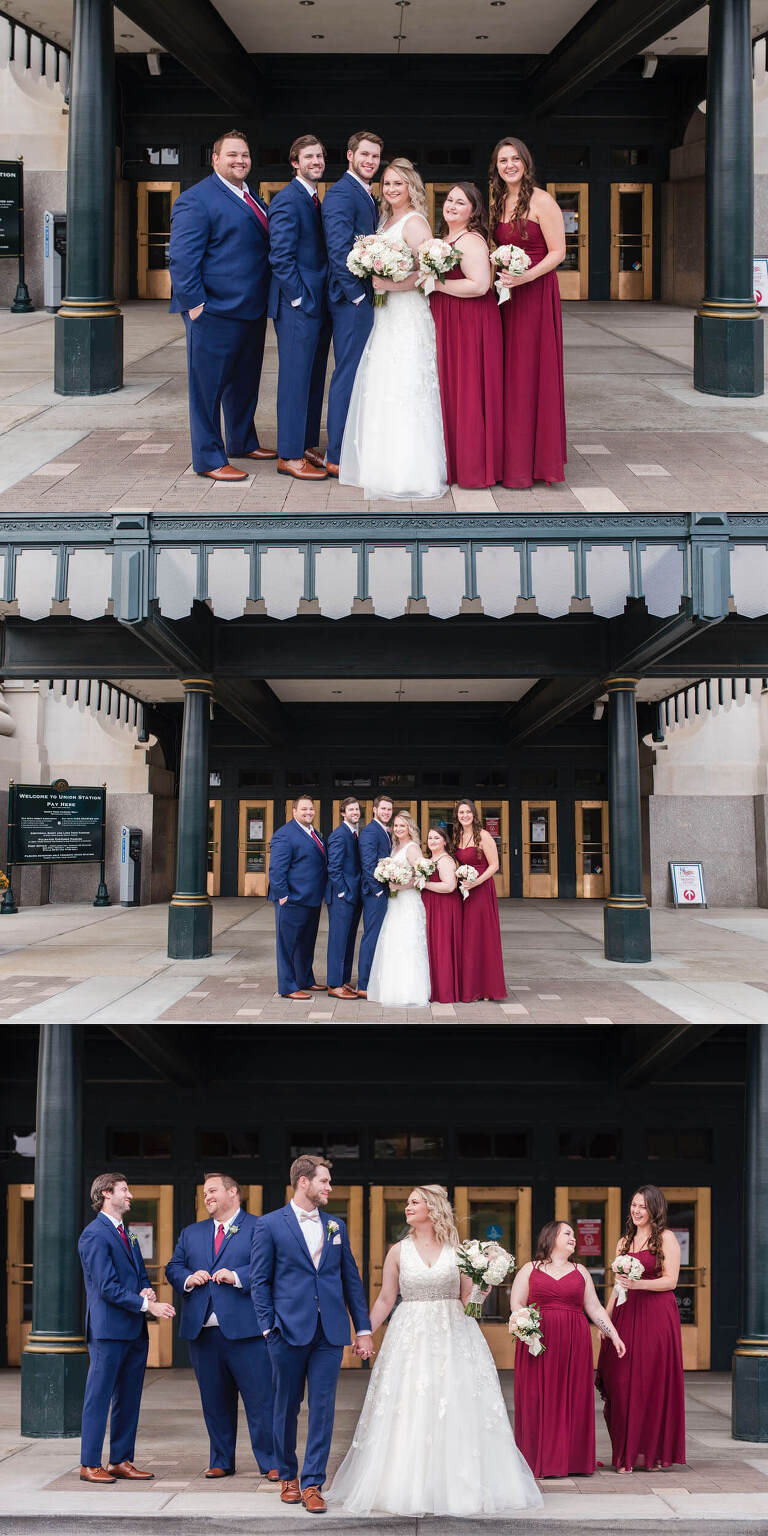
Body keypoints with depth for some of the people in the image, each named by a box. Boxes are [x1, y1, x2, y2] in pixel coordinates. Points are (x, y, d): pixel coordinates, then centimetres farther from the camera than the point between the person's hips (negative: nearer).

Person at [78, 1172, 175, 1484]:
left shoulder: (127, 1234, 18)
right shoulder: (94, 1235, -11)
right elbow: (107, 1287, -17)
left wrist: (147, 1291, -1)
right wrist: (147, 1305, -19)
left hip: (134, 1330, 9)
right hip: (108, 1329, -9)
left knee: (129, 1399, 10)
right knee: (99, 1398, -3)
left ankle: (121, 1461, 16)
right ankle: (90, 1465, 2)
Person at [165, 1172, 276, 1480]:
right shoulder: (191, 1234, 20)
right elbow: (173, 1267, 18)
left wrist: (237, 1277, -20)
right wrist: (187, 1279, -3)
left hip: (245, 1329, -5)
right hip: (203, 1331, 5)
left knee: (260, 1399, -5)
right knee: (214, 1402, 10)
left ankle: (271, 1463, 1)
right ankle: (221, 1462, 19)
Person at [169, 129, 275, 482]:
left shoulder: (251, 198, 15)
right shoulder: (196, 200, -12)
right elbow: (182, 257, -16)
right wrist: (195, 304, -21)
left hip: (251, 310, 9)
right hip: (215, 310, -9)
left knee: (245, 381, 20)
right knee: (208, 385, -2)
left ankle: (243, 442, 35)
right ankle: (209, 459, 2)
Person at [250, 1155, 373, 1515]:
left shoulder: (336, 1226, 13)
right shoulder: (270, 1225, 2)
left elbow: (351, 1279, 14)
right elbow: (260, 1280, 1)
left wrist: (363, 1329, 9)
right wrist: (268, 1327, -7)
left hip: (329, 1333, 3)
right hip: (289, 1332, -3)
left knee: (322, 1408, -3)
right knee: (286, 1408, 7)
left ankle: (312, 1484, 0)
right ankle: (288, 1477, 23)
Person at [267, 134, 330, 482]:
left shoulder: (317, 201, 16)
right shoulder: (287, 200, -12)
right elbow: (281, 256, -17)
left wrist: (325, 300, 11)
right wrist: (300, 299, -18)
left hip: (319, 305, 9)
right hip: (298, 306, -9)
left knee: (313, 379, 13)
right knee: (295, 379, -5)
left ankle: (307, 446, 21)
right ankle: (289, 455, 0)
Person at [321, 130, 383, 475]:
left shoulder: (368, 197, 19)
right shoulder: (341, 194, -12)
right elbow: (339, 248, -19)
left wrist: (373, 291, 11)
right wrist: (357, 293, -17)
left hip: (364, 297, 10)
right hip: (351, 298, -10)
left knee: (357, 374, 13)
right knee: (348, 373, -7)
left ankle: (349, 448, 19)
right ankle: (339, 457, -4)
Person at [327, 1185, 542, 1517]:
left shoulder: (457, 1250, 4)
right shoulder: (398, 1252, 5)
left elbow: (469, 1298, 5)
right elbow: (385, 1300, 8)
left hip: (452, 1338, 0)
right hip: (410, 1337, 1)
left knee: (457, 1414, -2)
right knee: (408, 1413, -2)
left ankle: (461, 1488, 5)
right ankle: (409, 1488, 5)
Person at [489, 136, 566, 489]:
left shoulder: (541, 201, -8)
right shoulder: (497, 202, 13)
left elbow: (558, 252, -11)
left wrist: (526, 276, -23)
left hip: (536, 294, -7)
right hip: (506, 296, 7)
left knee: (531, 374, -5)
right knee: (507, 376, 5)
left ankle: (531, 463, -1)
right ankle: (510, 458, 9)